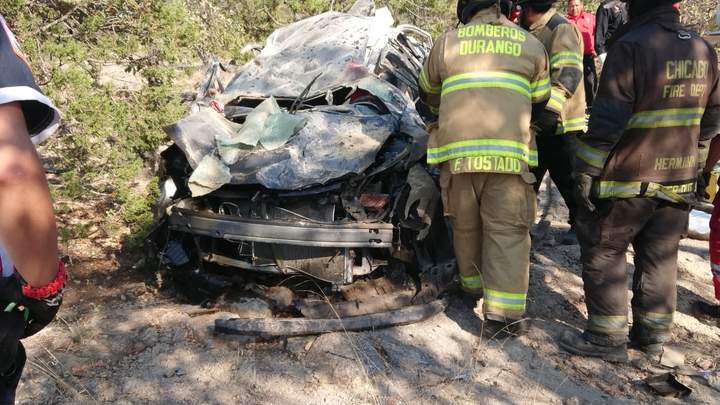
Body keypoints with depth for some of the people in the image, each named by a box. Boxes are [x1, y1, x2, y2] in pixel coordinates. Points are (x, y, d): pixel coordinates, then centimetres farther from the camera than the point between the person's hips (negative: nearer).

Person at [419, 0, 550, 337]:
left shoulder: (447, 42, 13)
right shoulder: (531, 45, 14)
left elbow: (428, 95, 26)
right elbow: (539, 103, 21)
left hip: (457, 151, 1)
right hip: (509, 154, -1)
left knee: (466, 226, 16)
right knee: (507, 232, 1)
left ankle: (473, 290, 33)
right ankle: (502, 315, -1)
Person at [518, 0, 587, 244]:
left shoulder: (561, 29, -14)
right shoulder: (528, 32, 13)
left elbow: (568, 74, -28)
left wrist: (552, 108, -40)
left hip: (561, 124, -8)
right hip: (535, 124, 8)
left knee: (568, 181, 5)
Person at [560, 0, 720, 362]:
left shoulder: (630, 47, -16)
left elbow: (607, 120, -20)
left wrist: (585, 171, -13)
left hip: (627, 181, -7)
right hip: (678, 182, 7)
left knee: (604, 253, 4)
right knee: (659, 258, 15)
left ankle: (607, 336, 8)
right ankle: (653, 333, 25)